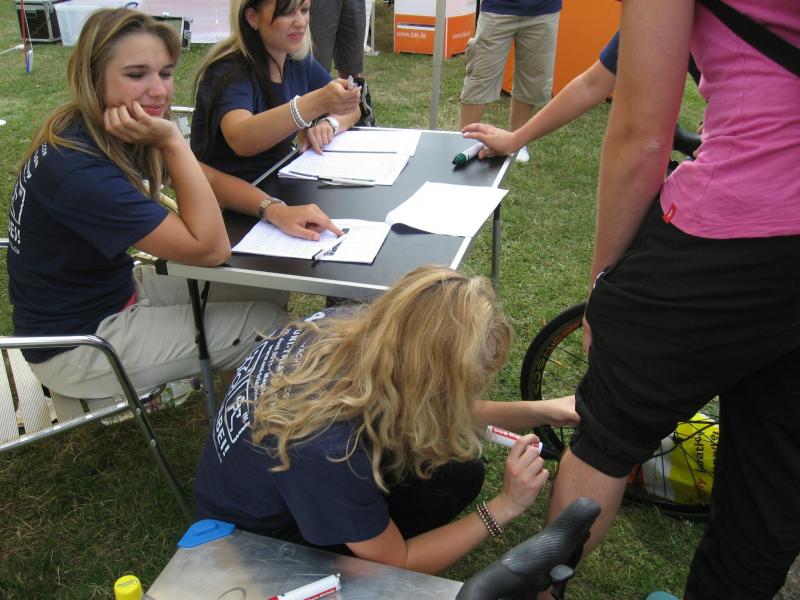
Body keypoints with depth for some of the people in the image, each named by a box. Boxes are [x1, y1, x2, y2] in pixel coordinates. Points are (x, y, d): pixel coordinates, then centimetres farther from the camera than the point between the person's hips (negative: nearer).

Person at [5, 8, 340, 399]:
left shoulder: (103, 133, -5)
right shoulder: (77, 170, -33)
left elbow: (208, 179, 2)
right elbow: (210, 249, -30)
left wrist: (275, 210, -15)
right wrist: (172, 142, -34)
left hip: (114, 290, 8)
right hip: (76, 342, -8)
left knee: (266, 293, 9)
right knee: (270, 323, -5)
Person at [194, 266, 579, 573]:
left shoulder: (356, 326, -22)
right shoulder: (328, 448, -41)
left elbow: (438, 410, 0)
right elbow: (396, 563, -21)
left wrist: (539, 411, -5)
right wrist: (505, 506, -21)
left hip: (276, 480, 7)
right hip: (255, 538, -6)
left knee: (458, 470, -9)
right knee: (454, 483, -16)